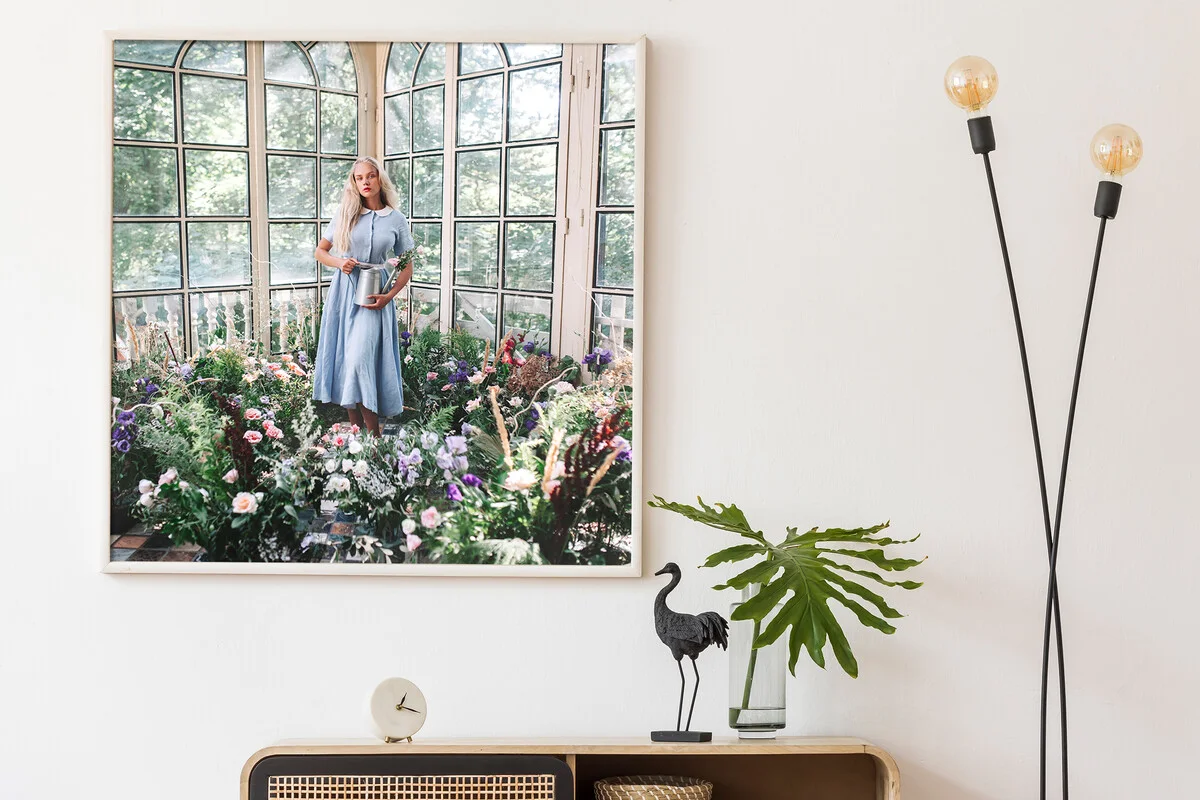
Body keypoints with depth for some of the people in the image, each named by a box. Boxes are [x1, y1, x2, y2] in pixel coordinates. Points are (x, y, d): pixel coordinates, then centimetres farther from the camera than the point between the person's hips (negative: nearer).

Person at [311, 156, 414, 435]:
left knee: (360, 359, -15)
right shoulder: (344, 213, 6)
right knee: (344, 359, 3)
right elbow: (321, 251, 13)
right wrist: (339, 262, -8)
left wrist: (389, 296, -8)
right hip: (343, 293, 3)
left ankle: (374, 436, -10)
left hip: (374, 297, -3)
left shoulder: (396, 220, 3)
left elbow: (407, 266, 7)